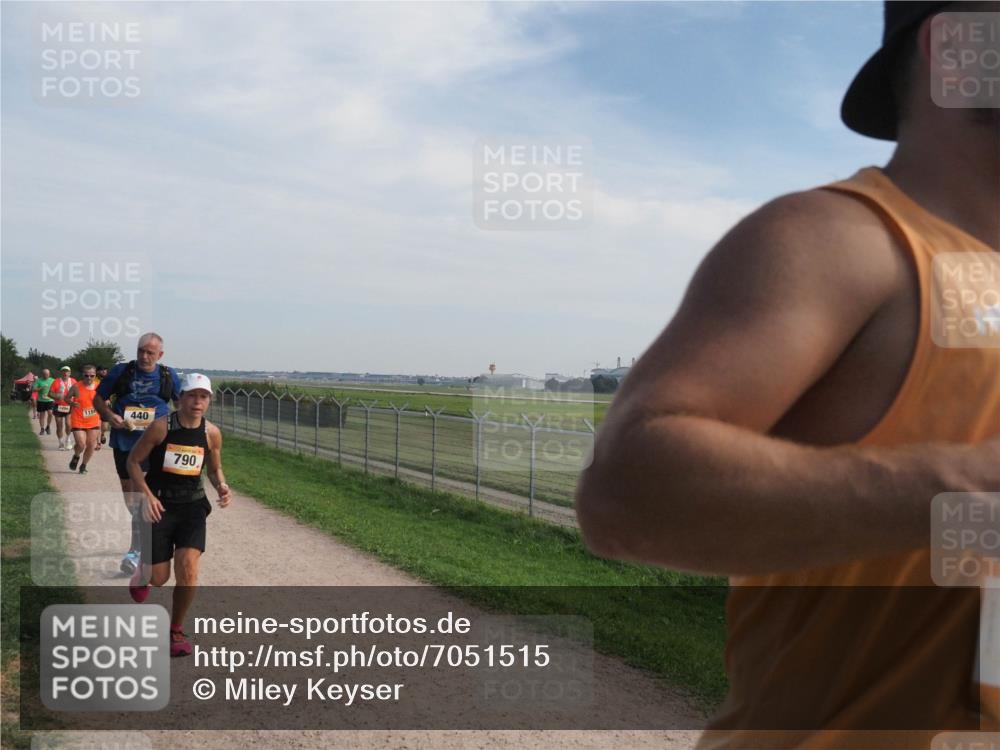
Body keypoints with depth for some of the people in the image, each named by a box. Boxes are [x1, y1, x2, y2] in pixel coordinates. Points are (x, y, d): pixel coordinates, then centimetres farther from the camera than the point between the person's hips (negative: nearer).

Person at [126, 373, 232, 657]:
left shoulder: (212, 433, -3)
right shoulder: (161, 427, -12)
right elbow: (133, 461, -3)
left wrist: (222, 487, -8)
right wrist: (147, 495, -16)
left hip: (192, 506, 2)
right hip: (159, 505, -2)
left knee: (188, 569, -16)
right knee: (158, 578, 2)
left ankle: (175, 631, 6)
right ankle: (143, 571, 43)